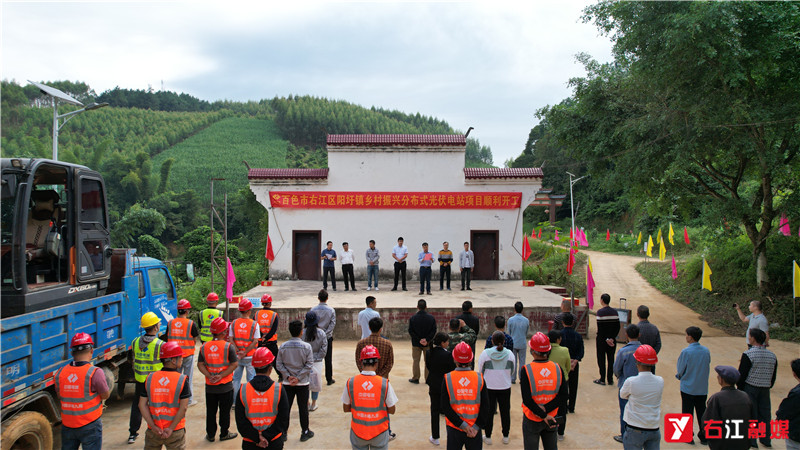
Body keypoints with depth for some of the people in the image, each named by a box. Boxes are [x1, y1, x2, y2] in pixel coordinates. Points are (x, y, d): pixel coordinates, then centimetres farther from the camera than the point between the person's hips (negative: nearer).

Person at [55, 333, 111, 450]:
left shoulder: (60, 373, -3)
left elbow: (60, 396, 10)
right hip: (90, 426, -5)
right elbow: (105, 395, -8)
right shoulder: (95, 373, -19)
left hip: (67, 426, 5)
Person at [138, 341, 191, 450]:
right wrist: (171, 429, -11)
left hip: (153, 432, 3)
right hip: (176, 433, -3)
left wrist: (153, 426, -6)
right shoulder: (182, 380, -11)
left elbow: (142, 404, -4)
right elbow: (183, 407, -16)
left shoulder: (150, 378, -1)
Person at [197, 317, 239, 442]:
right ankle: (224, 434, 19)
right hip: (225, 386, -3)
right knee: (225, 411, 10)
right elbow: (234, 364, -15)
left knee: (211, 411, 15)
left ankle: (210, 435, 23)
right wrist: (221, 376, -13)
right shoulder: (228, 346, -12)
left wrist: (209, 376, -9)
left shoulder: (204, 346, -2)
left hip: (210, 386, 3)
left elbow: (200, 364, -3)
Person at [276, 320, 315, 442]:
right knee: (303, 408, 8)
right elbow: (309, 365, -13)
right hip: (303, 383, -2)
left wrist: (288, 376, -6)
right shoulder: (306, 346, -12)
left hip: (287, 383, 2)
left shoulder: (283, 346, -5)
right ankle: (305, 432, 17)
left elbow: (279, 364, -4)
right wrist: (298, 378, -10)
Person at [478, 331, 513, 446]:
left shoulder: (485, 353, -15)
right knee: (505, 411, 16)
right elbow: (512, 371, 2)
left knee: (489, 412, 11)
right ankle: (505, 436, 28)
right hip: (505, 387, 2)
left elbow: (480, 371, -5)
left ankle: (488, 437, 21)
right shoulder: (509, 353, -10)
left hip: (489, 387, -1)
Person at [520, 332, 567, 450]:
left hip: (532, 419, -3)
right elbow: (563, 394, -9)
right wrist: (546, 409, -14)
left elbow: (527, 400, -21)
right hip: (552, 417, 3)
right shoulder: (557, 368, -8)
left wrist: (543, 415, -14)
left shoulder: (526, 370, -18)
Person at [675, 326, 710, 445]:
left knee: (687, 412, 9)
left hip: (688, 387, -4)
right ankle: (704, 437, 20)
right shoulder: (706, 351, -5)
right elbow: (708, 367, 7)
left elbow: (680, 369, -10)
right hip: (703, 388, 4)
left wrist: (679, 376, 11)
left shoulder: (686, 352, -20)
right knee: (702, 412, 14)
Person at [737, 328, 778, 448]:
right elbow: (773, 376, 10)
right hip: (765, 389, 5)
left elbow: (742, 374, -14)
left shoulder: (748, 354, -16)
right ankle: (766, 440, 25)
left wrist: (740, 388, -1)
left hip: (750, 388, -5)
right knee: (764, 413, 16)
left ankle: (751, 440, 10)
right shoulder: (772, 355, 2)